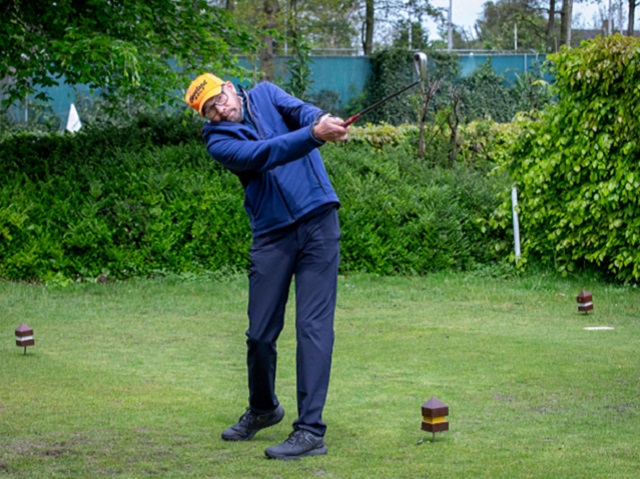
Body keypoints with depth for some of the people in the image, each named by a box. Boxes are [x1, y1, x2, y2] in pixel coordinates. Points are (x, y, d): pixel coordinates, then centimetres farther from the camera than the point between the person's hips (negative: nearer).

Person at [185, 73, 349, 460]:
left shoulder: (265, 94, 8)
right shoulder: (219, 141, -1)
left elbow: (298, 110, -13)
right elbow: (263, 153, -19)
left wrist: (322, 120, -37)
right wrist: (314, 135, -35)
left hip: (318, 223, -1)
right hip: (272, 235, 1)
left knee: (314, 326, -9)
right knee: (260, 333, 5)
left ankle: (311, 430, -11)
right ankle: (263, 409, 32)